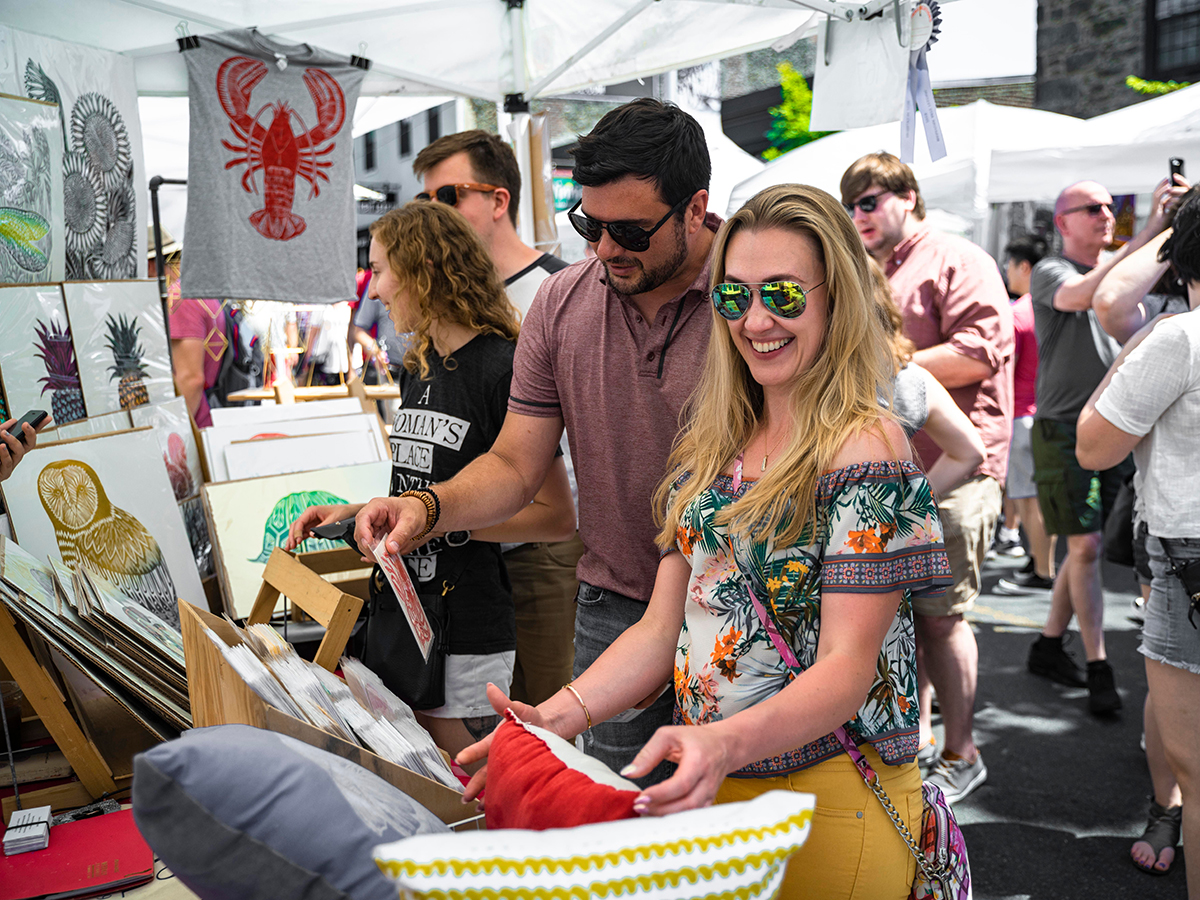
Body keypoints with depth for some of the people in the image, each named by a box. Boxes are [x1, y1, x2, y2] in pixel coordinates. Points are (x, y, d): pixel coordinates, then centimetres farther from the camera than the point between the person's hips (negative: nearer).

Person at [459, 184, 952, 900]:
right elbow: (663, 629, 6)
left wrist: (725, 743, -36)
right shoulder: (715, 446, 8)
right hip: (709, 788, 6)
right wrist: (559, 715, -10)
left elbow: (847, 666, -18)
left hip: (829, 800, -6)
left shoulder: (868, 446, -13)